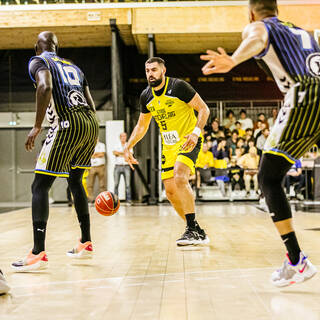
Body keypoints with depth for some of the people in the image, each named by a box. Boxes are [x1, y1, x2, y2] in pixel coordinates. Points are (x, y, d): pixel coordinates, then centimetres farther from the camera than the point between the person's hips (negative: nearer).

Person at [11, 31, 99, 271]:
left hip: (68, 124, -7)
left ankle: (39, 253, -12)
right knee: (75, 181, 24)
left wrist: (37, 127, -14)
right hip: (91, 124, 7)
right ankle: (86, 243, 27)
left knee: (40, 186, -3)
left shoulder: (38, 61, 8)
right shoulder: (74, 67, 28)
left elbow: (45, 87, -15)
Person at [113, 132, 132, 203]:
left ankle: (128, 200, -6)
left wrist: (119, 153, -7)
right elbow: (114, 152, -9)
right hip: (118, 166, 0)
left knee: (128, 184, -6)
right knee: (116, 184, -2)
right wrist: (125, 153, -10)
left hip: (126, 166, 0)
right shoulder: (116, 145, 11)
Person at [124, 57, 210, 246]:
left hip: (188, 140, -7)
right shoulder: (146, 96, 5)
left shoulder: (178, 86, -14)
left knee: (180, 178, -28)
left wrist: (196, 132, -27)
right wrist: (128, 147, 8)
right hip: (169, 145, 7)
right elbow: (142, 126, 17)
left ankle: (193, 230, -23)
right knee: (170, 190, 4)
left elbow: (204, 109, -13)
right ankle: (196, 231, 17)